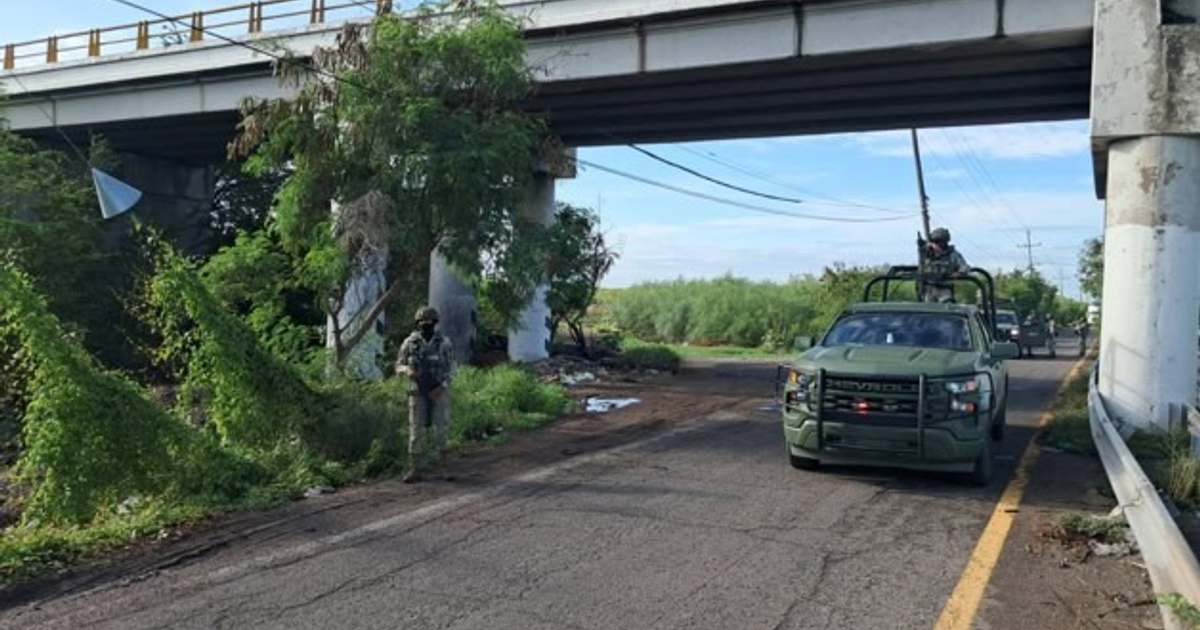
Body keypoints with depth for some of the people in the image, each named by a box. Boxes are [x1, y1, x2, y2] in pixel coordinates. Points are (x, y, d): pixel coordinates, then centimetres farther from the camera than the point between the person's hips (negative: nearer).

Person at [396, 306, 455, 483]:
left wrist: (442, 387, -18)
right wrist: (408, 370, -22)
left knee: (441, 429, -1)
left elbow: (451, 369, -2)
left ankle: (443, 465, 23)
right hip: (418, 393, 0)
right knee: (416, 430, -5)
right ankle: (414, 470, -1)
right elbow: (399, 366, 2)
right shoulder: (409, 343, -5)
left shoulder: (444, 343, -6)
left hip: (439, 392, 0)